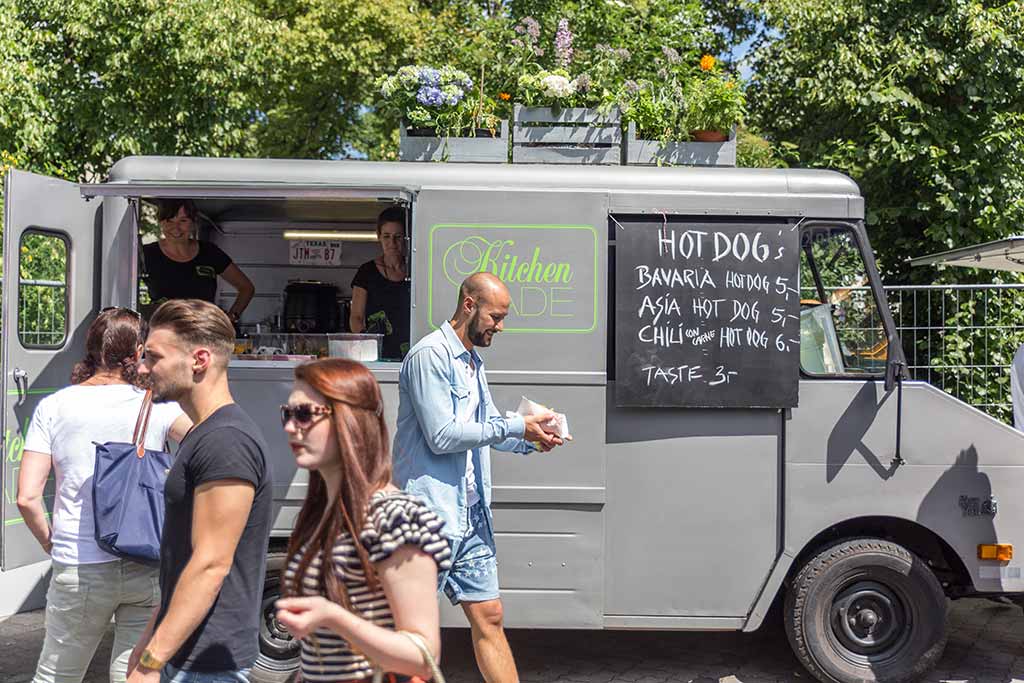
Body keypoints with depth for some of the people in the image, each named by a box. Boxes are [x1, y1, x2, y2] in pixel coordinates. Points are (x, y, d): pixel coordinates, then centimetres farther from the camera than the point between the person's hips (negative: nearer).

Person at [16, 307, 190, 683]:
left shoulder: (53, 407, -2)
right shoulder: (156, 406, -4)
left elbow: (27, 498, -5)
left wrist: (50, 542, 9)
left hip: (80, 571, 1)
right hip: (150, 568, 0)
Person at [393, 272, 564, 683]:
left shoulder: (472, 361, 18)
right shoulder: (429, 354, -13)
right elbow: (442, 436, -20)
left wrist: (530, 438, 3)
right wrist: (516, 426, -15)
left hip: (471, 516, 9)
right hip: (430, 514, -9)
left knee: (488, 616, 12)